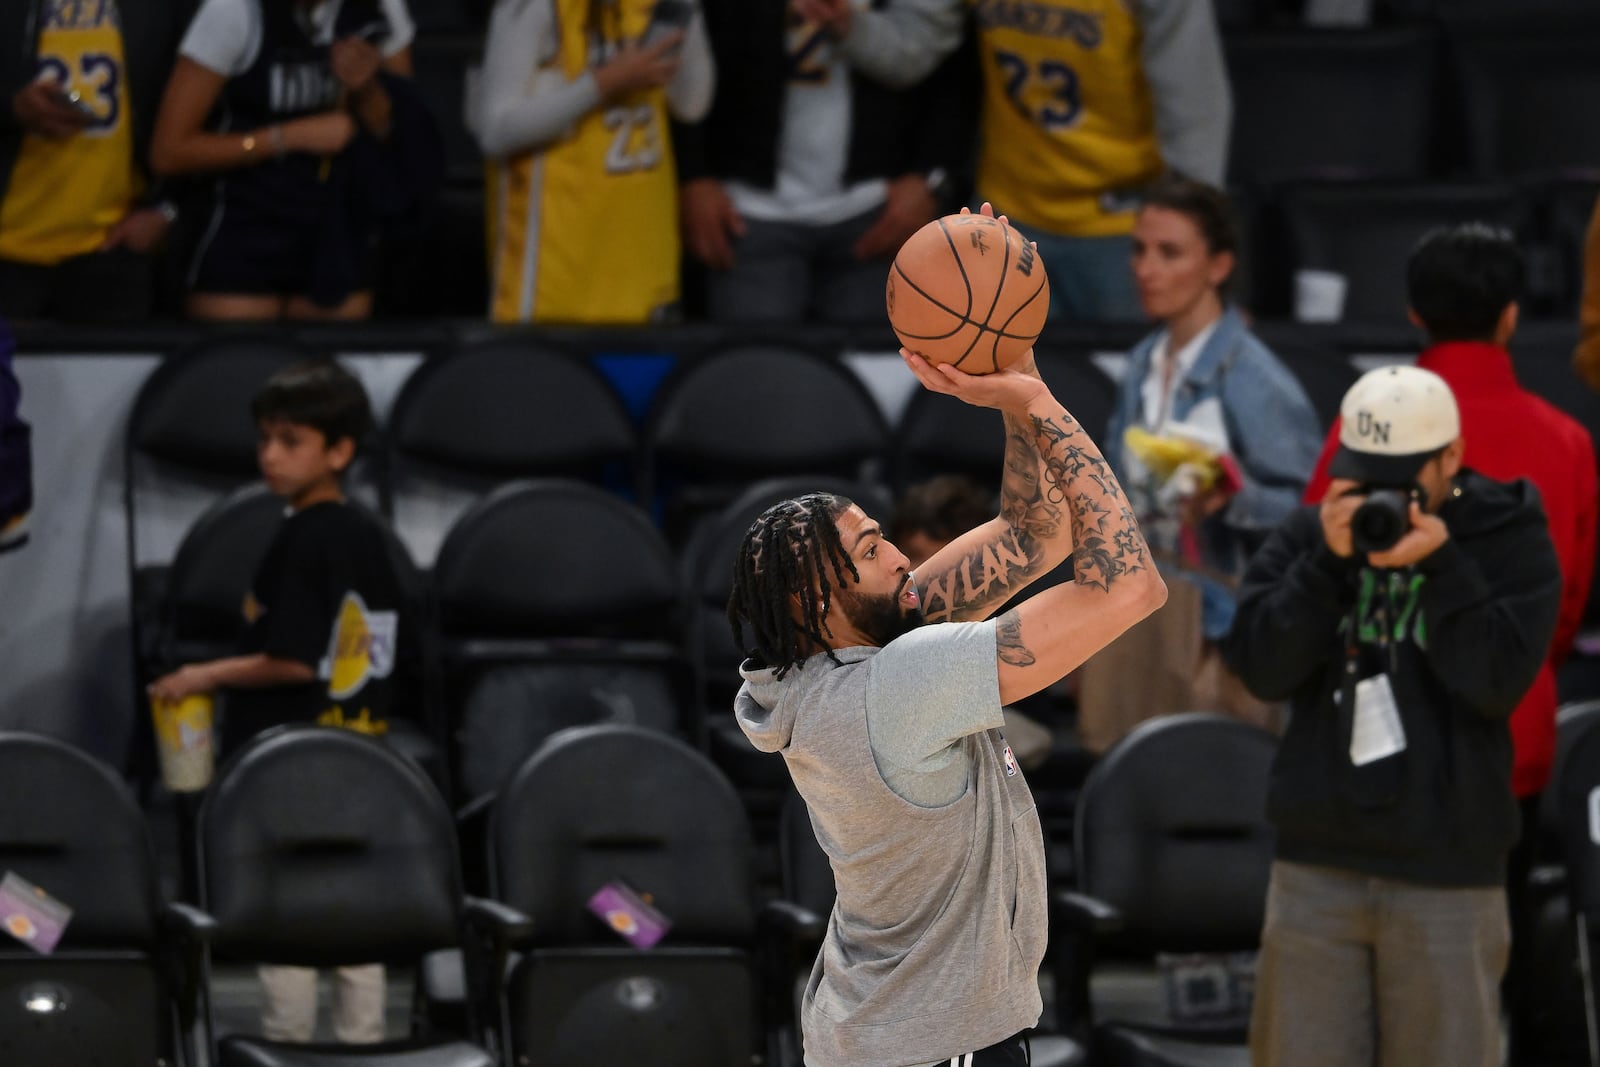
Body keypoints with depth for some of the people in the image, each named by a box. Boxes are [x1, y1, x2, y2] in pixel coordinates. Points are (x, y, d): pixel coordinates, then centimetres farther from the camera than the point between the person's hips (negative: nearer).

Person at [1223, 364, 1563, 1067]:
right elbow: (1261, 666, -5)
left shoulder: (1511, 541, -1)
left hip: (1447, 876, -2)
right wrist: (1328, 561, -15)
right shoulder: (1309, 534, 6)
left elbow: (1496, 681, -12)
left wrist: (1438, 564, -19)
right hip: (1317, 868, 2)